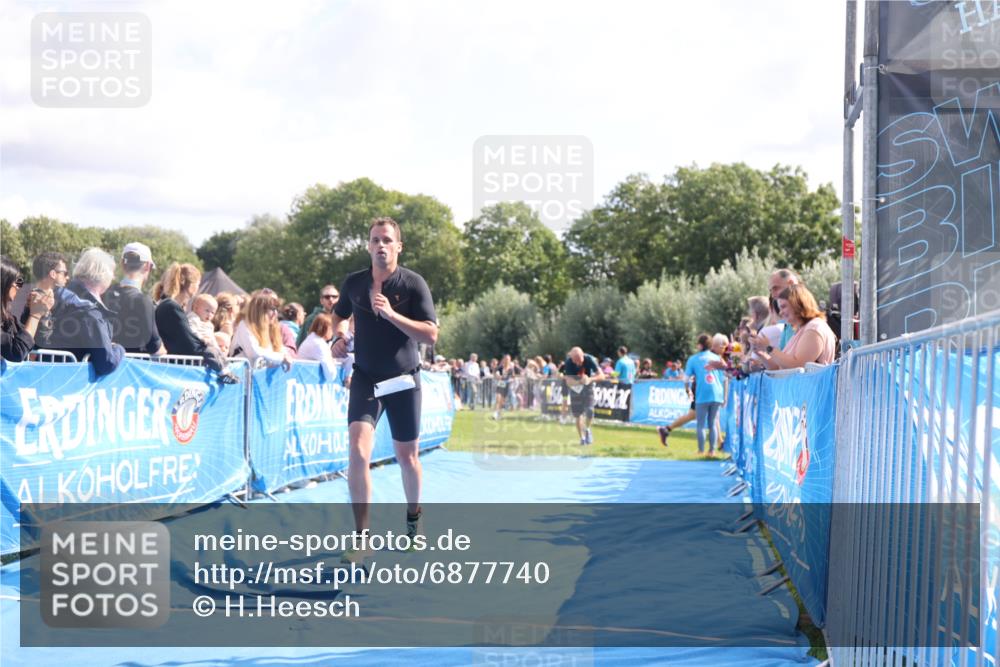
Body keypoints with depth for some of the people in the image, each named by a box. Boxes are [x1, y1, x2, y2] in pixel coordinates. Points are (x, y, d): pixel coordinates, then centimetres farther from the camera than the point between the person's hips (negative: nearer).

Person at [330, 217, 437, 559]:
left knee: (407, 456, 11)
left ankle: (413, 518, 38)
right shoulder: (353, 283, 1)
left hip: (404, 380, -1)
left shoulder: (413, 284, -8)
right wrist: (340, 335, -1)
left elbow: (431, 335, -14)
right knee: (358, 451, -17)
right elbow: (339, 314, 21)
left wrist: (392, 314, -25)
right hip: (366, 379, 1)